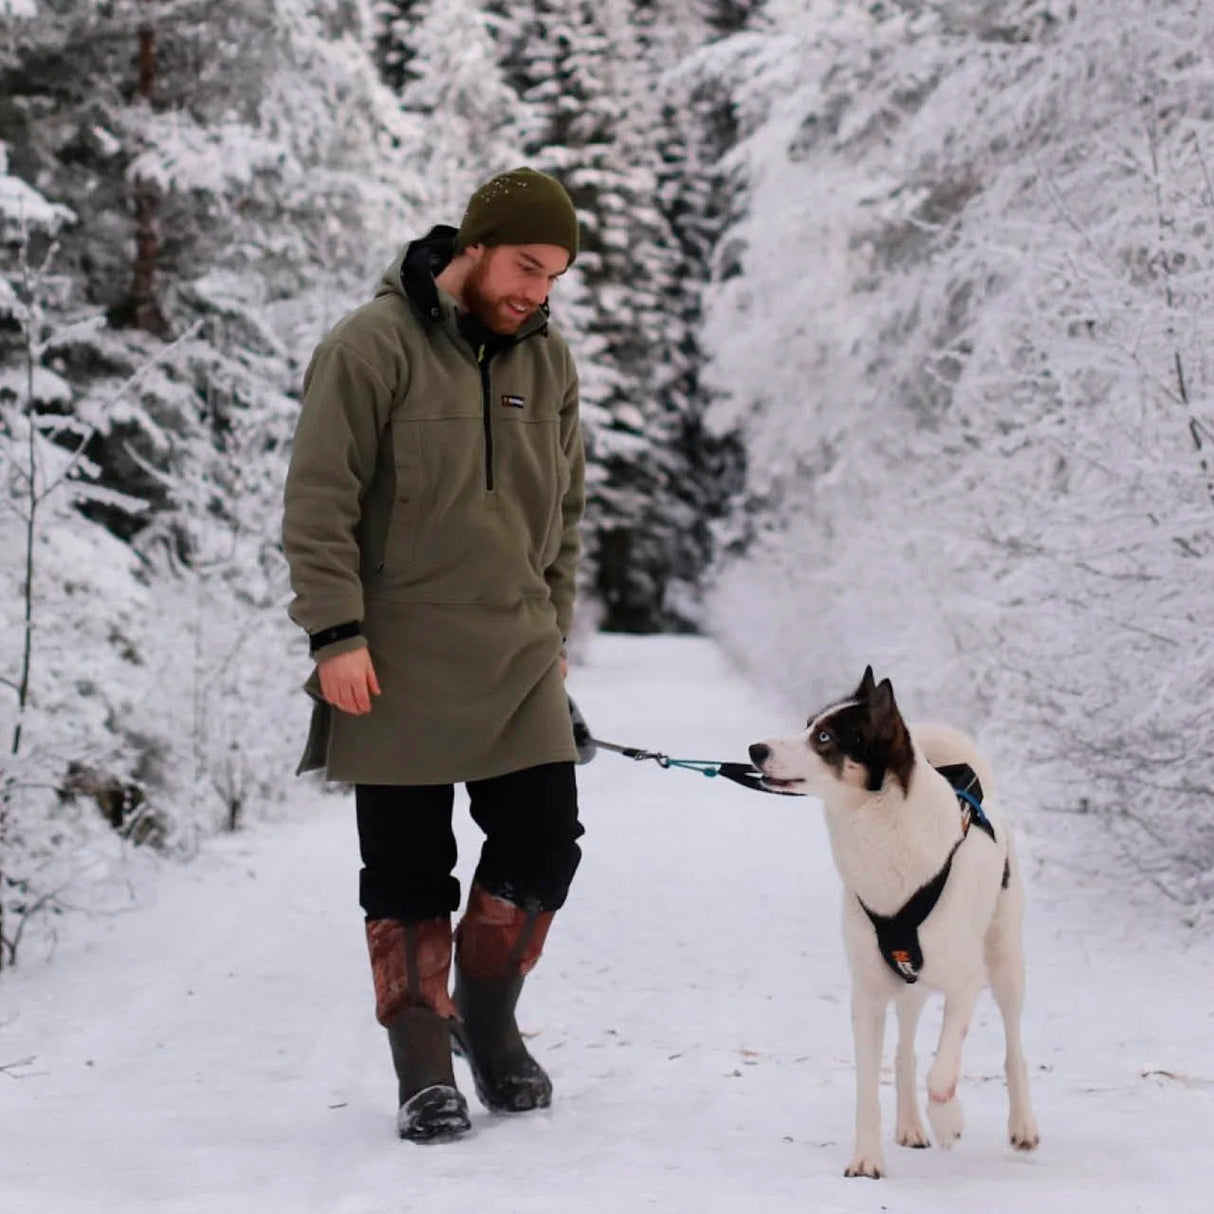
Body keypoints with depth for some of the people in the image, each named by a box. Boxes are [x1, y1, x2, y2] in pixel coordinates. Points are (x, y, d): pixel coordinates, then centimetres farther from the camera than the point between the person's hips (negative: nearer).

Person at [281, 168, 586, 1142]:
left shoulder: (547, 358, 8)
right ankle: (424, 1068, 13)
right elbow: (318, 501, -10)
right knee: (409, 872, 2)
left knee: (544, 843, 3)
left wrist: (551, 626, 15)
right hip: (398, 663, -5)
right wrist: (337, 632, -15)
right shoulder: (374, 347, -9)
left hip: (517, 661, 5)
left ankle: (488, 1019, 25)